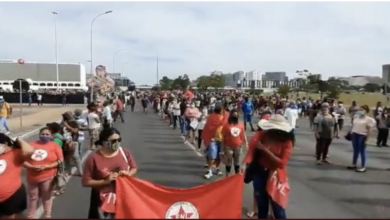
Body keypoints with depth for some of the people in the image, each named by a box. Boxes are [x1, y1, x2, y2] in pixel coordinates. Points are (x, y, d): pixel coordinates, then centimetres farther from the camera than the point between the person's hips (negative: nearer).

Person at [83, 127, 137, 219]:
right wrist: (105, 181, -23)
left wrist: (128, 174, -13)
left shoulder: (125, 153, -5)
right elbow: (86, 182, -12)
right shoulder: (93, 158, -16)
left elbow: (134, 168, 10)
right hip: (102, 200, -3)